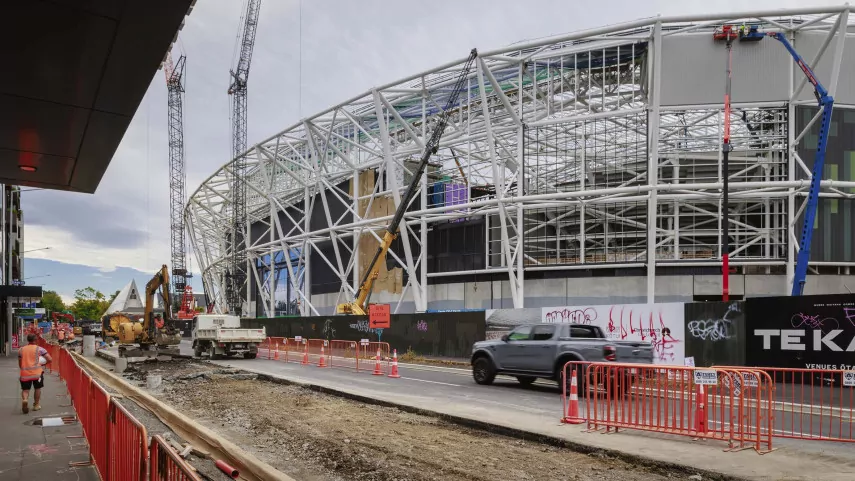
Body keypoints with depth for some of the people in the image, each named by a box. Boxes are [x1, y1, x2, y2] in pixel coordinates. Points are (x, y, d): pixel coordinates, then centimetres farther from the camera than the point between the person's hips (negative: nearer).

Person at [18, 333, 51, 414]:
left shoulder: (21, 350, 10)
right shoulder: (39, 349, -1)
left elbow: (20, 364, 16)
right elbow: (50, 359, -5)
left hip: (25, 373, 2)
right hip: (37, 372, -2)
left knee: (25, 389, 10)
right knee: (37, 388, 15)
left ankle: (24, 400, -20)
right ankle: (36, 405, 22)